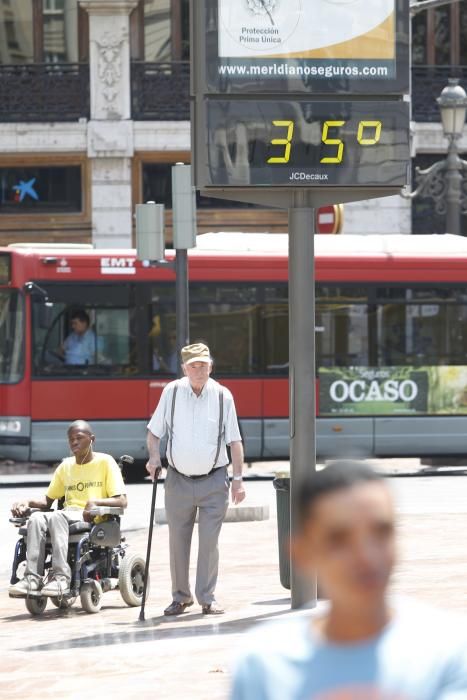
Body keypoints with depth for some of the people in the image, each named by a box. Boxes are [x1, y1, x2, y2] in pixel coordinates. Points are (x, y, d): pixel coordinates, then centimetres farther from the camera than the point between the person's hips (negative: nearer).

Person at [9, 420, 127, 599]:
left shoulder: (105, 462, 4)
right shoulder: (65, 466, 21)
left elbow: (122, 501, -4)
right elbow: (47, 501, 23)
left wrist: (95, 502, -21)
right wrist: (28, 502, 2)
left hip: (94, 519, -5)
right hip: (69, 515, 5)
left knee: (56, 517, -35)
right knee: (36, 518, -28)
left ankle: (61, 577, -44)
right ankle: (32, 578, -38)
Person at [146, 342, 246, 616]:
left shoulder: (222, 396, -3)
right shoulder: (172, 392, 0)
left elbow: (234, 440, 2)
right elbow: (154, 431, 10)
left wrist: (238, 478, -2)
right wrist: (154, 457, -8)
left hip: (213, 481, -2)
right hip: (179, 480, 2)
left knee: (209, 541, -5)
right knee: (178, 542, 7)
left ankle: (207, 598, 4)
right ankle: (181, 597, 20)